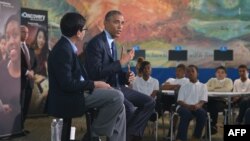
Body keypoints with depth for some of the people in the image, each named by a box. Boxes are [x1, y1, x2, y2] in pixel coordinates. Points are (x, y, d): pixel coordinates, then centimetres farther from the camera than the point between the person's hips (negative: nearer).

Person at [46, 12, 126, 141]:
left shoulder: (67, 47, 12)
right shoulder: (63, 50, -18)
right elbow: (67, 84, -24)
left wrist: (93, 84, 1)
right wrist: (94, 84, -14)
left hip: (73, 96, 10)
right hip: (66, 100, -10)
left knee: (118, 103, 7)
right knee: (117, 96, -16)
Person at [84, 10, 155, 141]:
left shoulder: (112, 43, 16)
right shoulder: (96, 43, -14)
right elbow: (95, 73, -25)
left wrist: (126, 76, 1)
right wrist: (121, 62, -21)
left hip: (116, 86, 9)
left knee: (149, 102, -1)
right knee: (129, 109, -31)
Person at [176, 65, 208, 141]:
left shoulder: (203, 86, 15)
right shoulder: (184, 86, 15)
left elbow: (202, 100, 4)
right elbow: (180, 101, 4)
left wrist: (197, 105, -21)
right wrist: (188, 106, -19)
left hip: (196, 107, 1)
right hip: (184, 107, -1)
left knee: (203, 113, -34)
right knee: (186, 114, -37)